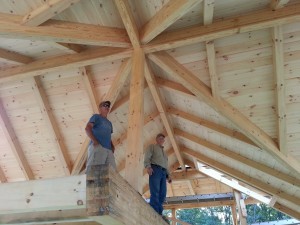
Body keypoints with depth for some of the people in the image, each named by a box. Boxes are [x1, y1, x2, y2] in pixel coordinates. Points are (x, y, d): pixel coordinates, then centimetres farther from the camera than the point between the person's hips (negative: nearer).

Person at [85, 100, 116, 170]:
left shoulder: (109, 123, 33)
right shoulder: (96, 117, 13)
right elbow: (87, 128, -2)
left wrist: (112, 146, 9)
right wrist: (94, 141, -15)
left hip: (108, 150, 7)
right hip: (97, 147, -7)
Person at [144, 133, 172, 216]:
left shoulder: (164, 152, 35)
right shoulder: (152, 146, 15)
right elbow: (147, 157, -1)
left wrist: (168, 175, 18)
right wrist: (148, 167, -20)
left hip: (163, 172, 7)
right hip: (155, 169, -7)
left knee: (162, 193, -5)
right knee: (155, 192, -17)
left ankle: (159, 213, -6)